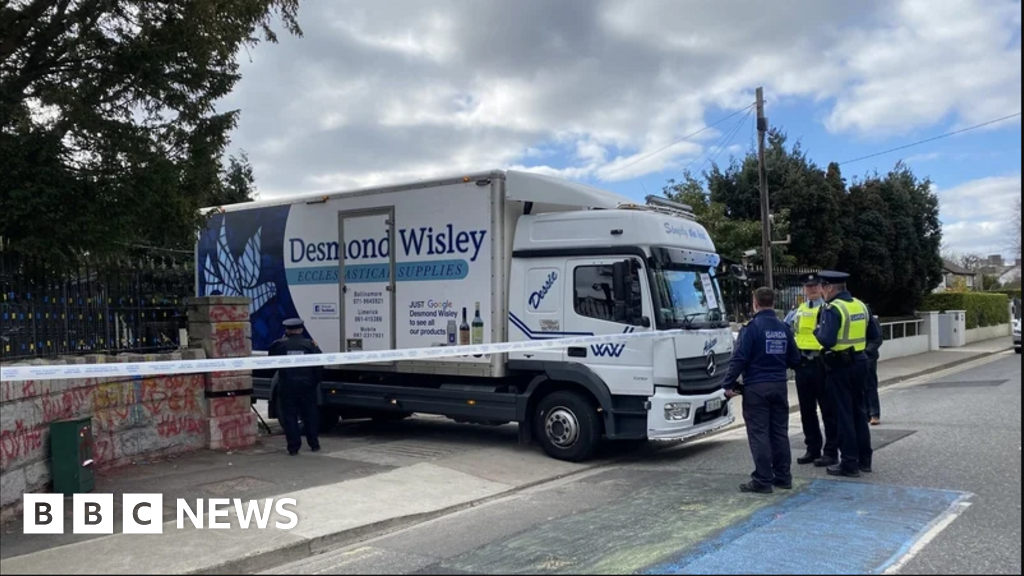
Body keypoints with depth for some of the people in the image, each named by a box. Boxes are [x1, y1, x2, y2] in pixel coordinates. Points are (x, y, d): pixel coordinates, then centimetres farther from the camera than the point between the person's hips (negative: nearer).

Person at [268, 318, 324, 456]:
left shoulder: (279, 345, -3)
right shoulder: (310, 344, -3)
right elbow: (319, 365, -5)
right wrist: (317, 381, 6)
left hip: (287, 387, -1)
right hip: (307, 386, 1)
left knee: (289, 416, 5)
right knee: (310, 415, 12)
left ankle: (293, 447, 2)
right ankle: (314, 444, 17)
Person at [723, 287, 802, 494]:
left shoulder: (752, 327, -12)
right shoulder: (784, 328, 7)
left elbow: (740, 358, -17)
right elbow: (795, 360, 11)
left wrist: (729, 384, -11)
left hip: (756, 387, -6)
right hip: (779, 386, 6)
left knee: (759, 434, -2)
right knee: (780, 432, 13)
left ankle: (763, 480, -1)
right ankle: (783, 477, 20)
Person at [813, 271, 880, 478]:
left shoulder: (832, 309, -16)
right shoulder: (861, 306, 7)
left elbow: (827, 340, -24)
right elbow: (873, 335, 14)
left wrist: (817, 330, -6)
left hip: (840, 367, -7)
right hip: (860, 362, 7)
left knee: (844, 414, 0)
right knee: (859, 412, 17)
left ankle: (849, 464, 6)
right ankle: (864, 459, 26)